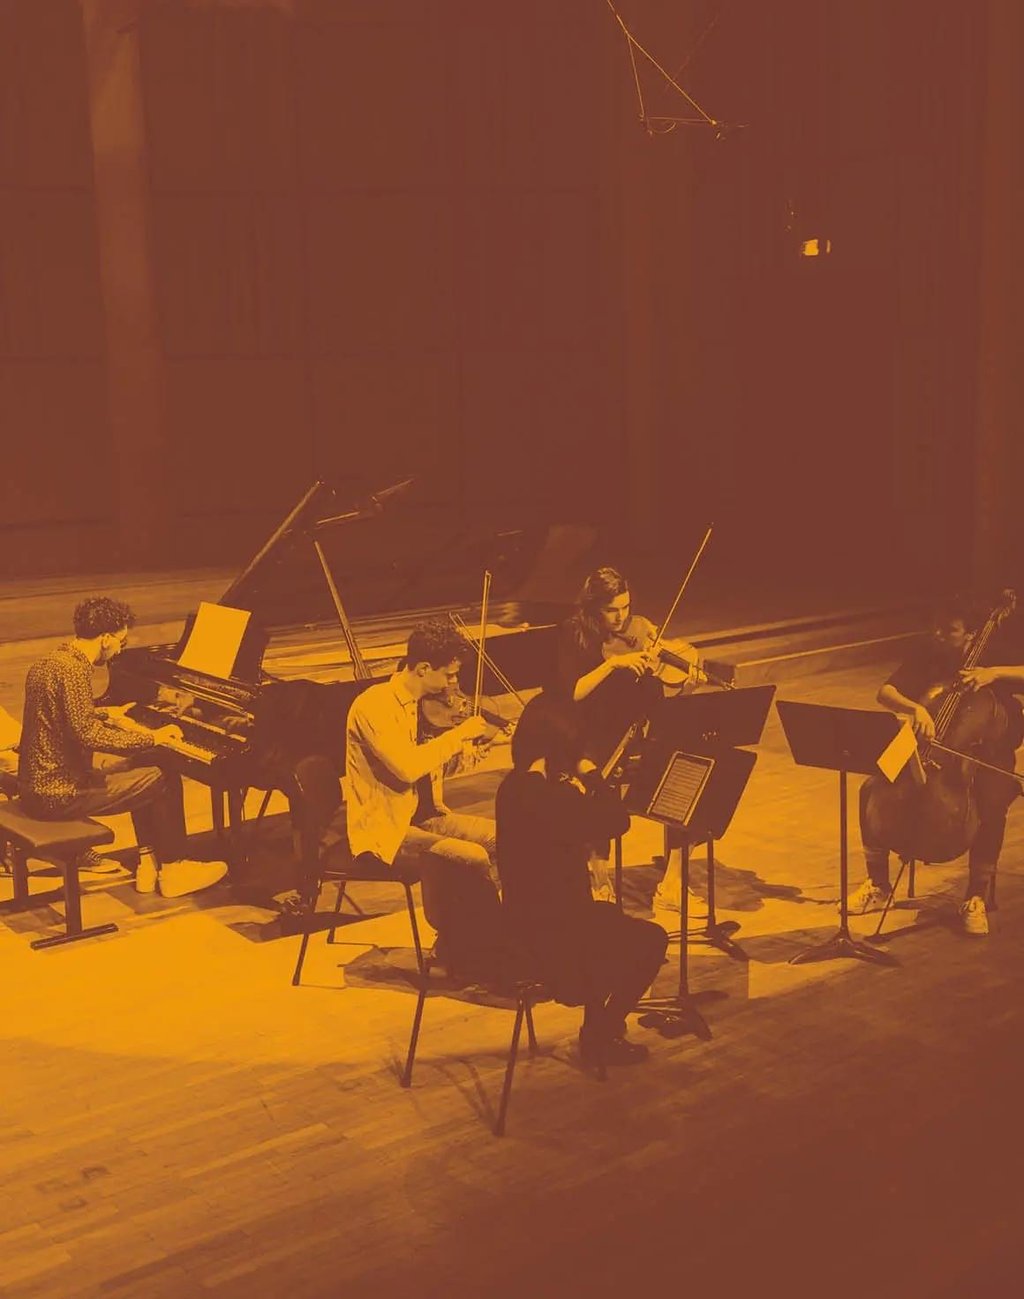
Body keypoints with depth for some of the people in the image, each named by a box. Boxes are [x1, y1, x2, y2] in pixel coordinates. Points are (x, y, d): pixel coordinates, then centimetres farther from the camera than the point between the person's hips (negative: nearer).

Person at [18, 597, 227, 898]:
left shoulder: (48, 662, 10)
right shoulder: (73, 670, -21)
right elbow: (87, 734, -29)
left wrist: (105, 716, 31)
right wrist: (151, 738, -21)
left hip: (36, 784, 10)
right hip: (59, 796, -10)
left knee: (141, 772, 23)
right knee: (165, 780, -4)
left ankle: (149, 863, 19)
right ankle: (172, 871, 8)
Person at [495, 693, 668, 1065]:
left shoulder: (514, 786, 2)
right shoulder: (544, 794, -27)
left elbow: (572, 833, 8)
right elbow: (617, 820, -24)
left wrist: (580, 787, -4)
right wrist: (591, 774, -13)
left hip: (525, 917, 9)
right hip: (549, 930, -9)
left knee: (608, 918, 32)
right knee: (650, 940, 11)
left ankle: (597, 1026, 38)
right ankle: (600, 1037, 21)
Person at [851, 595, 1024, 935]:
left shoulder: (991, 656, -9)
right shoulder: (925, 653, -3)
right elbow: (885, 692, -13)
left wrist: (995, 673, -31)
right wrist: (914, 707, -33)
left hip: (984, 755, -3)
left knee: (992, 806, -34)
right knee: (872, 789, -18)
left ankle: (976, 898, -14)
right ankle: (878, 884, 0)